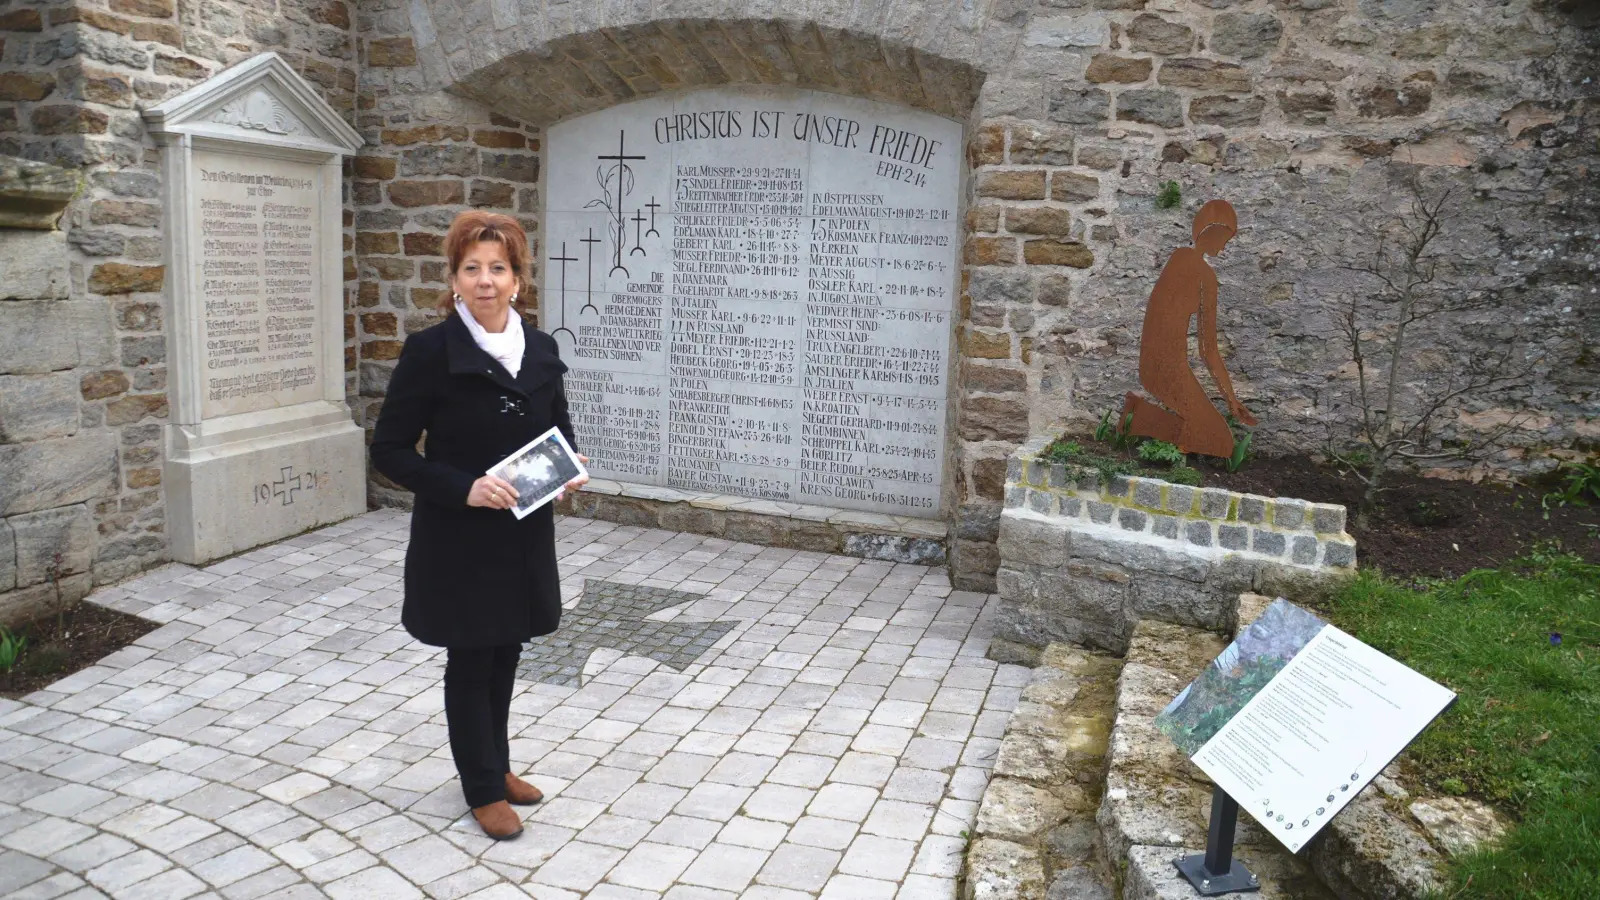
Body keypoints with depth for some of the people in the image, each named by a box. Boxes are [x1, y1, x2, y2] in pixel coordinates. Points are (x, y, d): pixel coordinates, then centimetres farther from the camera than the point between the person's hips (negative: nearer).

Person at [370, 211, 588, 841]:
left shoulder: (540, 349, 1)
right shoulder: (429, 351, -14)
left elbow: (559, 429, 13)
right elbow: (389, 450, -12)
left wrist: (570, 469, -8)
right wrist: (463, 487, -24)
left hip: (524, 535, 5)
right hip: (458, 540, -5)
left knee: (505, 655, 19)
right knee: (470, 662, 10)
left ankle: (497, 764, 40)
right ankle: (483, 788, 29)